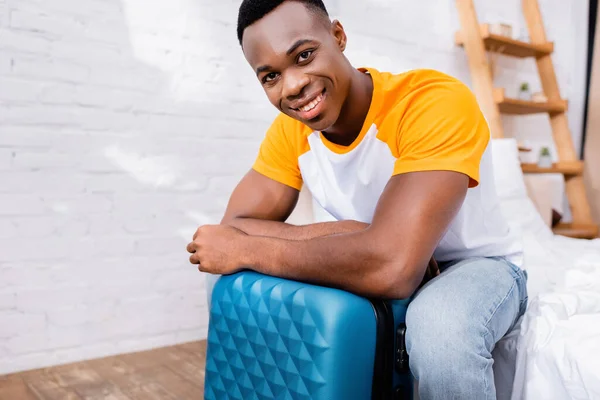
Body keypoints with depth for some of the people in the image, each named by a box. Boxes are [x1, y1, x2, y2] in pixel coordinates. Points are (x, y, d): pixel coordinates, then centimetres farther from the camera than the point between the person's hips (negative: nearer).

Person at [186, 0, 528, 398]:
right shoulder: (290, 130, -10)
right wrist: (343, 236, -30)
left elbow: (391, 266, -41)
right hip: (379, 272, 5)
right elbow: (235, 227, -14)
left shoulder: (438, 102, -31)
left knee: (440, 325, -39)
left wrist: (245, 251, -30)